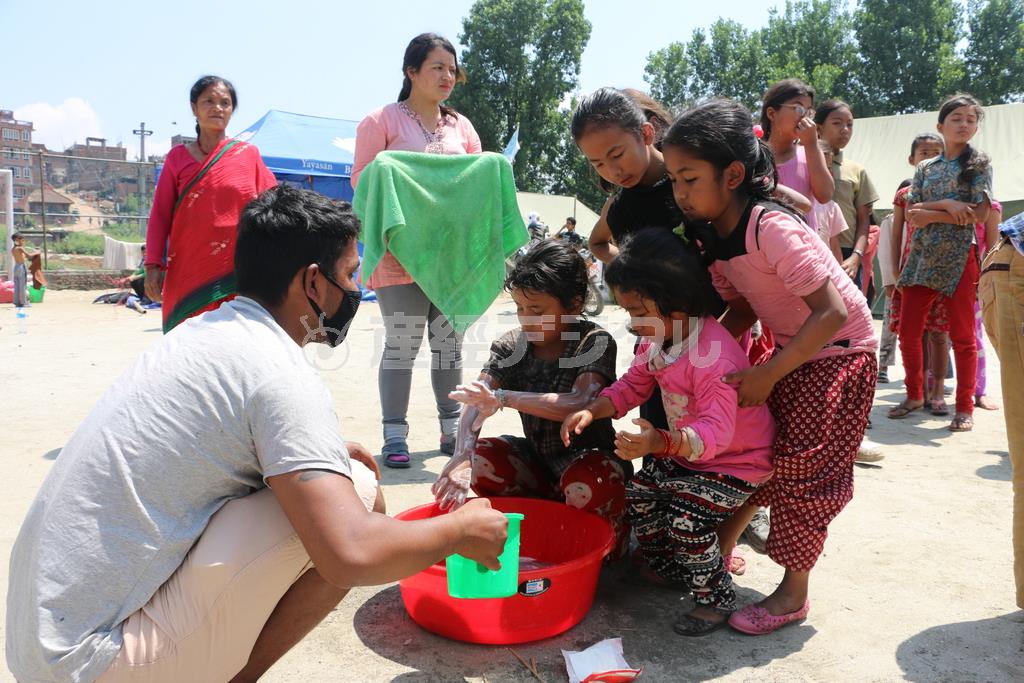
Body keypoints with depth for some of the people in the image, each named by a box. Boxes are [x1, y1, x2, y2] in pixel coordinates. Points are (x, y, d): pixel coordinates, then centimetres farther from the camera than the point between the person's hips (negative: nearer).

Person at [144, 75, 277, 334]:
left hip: (236, 272, -1)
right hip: (188, 270, 1)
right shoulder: (177, 157, 8)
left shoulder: (249, 154, 5)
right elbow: (160, 215, 6)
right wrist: (153, 265, -3)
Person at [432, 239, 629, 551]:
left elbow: (579, 403, -33)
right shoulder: (510, 346, -4)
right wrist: (462, 457, -39)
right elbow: (475, 405, -18)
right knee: (476, 461, -18)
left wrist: (502, 398, -39)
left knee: (588, 485, -38)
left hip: (588, 458, -4)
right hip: (537, 459, 5)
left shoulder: (595, 342, -16)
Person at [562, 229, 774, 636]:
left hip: (737, 459, -9)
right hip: (684, 450, 9)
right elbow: (633, 385, 3)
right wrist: (593, 411, -15)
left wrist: (662, 442, -56)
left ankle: (716, 598, 4)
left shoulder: (715, 357, -35)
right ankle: (664, 569, 31)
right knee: (639, 495, 7)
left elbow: (716, 432, -40)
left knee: (688, 518, -23)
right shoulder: (655, 340, -6)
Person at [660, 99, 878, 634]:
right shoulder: (716, 235, -5)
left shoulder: (771, 227, -30)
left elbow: (833, 313, -30)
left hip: (838, 353, -7)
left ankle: (794, 594, 13)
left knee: (801, 470, -4)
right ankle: (721, 549, 28)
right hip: (787, 350, 7)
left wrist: (768, 374, -27)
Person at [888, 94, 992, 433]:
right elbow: (911, 212, 3)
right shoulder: (925, 168, 13)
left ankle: (965, 408, 7)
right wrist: (947, 205, -13)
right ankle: (914, 395, 21)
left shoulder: (979, 164, 4)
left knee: (962, 335, -1)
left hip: (959, 256, -3)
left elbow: (979, 214, -8)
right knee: (908, 332, 3)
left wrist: (930, 213, -9)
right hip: (922, 256, 4)